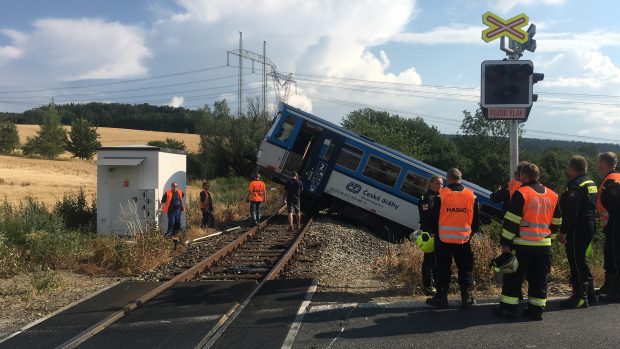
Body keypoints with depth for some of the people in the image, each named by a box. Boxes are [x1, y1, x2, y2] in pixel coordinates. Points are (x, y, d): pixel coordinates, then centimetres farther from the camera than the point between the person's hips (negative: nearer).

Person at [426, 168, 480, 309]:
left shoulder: (442, 195, -8)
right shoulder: (471, 195, 1)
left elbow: (434, 217, -2)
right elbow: (476, 219, 8)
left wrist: (434, 231, 13)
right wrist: (472, 231, 22)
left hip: (444, 238, -2)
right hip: (464, 239, 2)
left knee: (443, 269, 6)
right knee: (465, 269, 11)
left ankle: (441, 297, 9)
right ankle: (467, 298, 11)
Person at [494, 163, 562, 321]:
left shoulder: (521, 193, -10)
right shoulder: (553, 196, 9)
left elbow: (511, 221, -13)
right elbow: (556, 222, 16)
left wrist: (505, 242, -8)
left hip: (522, 244, -5)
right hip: (544, 245, 5)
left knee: (514, 277, 5)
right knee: (539, 279, 12)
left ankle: (509, 308, 8)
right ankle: (536, 309, 14)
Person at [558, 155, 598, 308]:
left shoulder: (575, 186, -17)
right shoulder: (591, 183, 14)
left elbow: (571, 212, -23)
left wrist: (563, 231, -20)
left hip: (577, 229, -10)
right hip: (589, 226, 10)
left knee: (576, 262, -4)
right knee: (580, 261, 19)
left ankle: (580, 297, 0)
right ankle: (589, 294, 25)